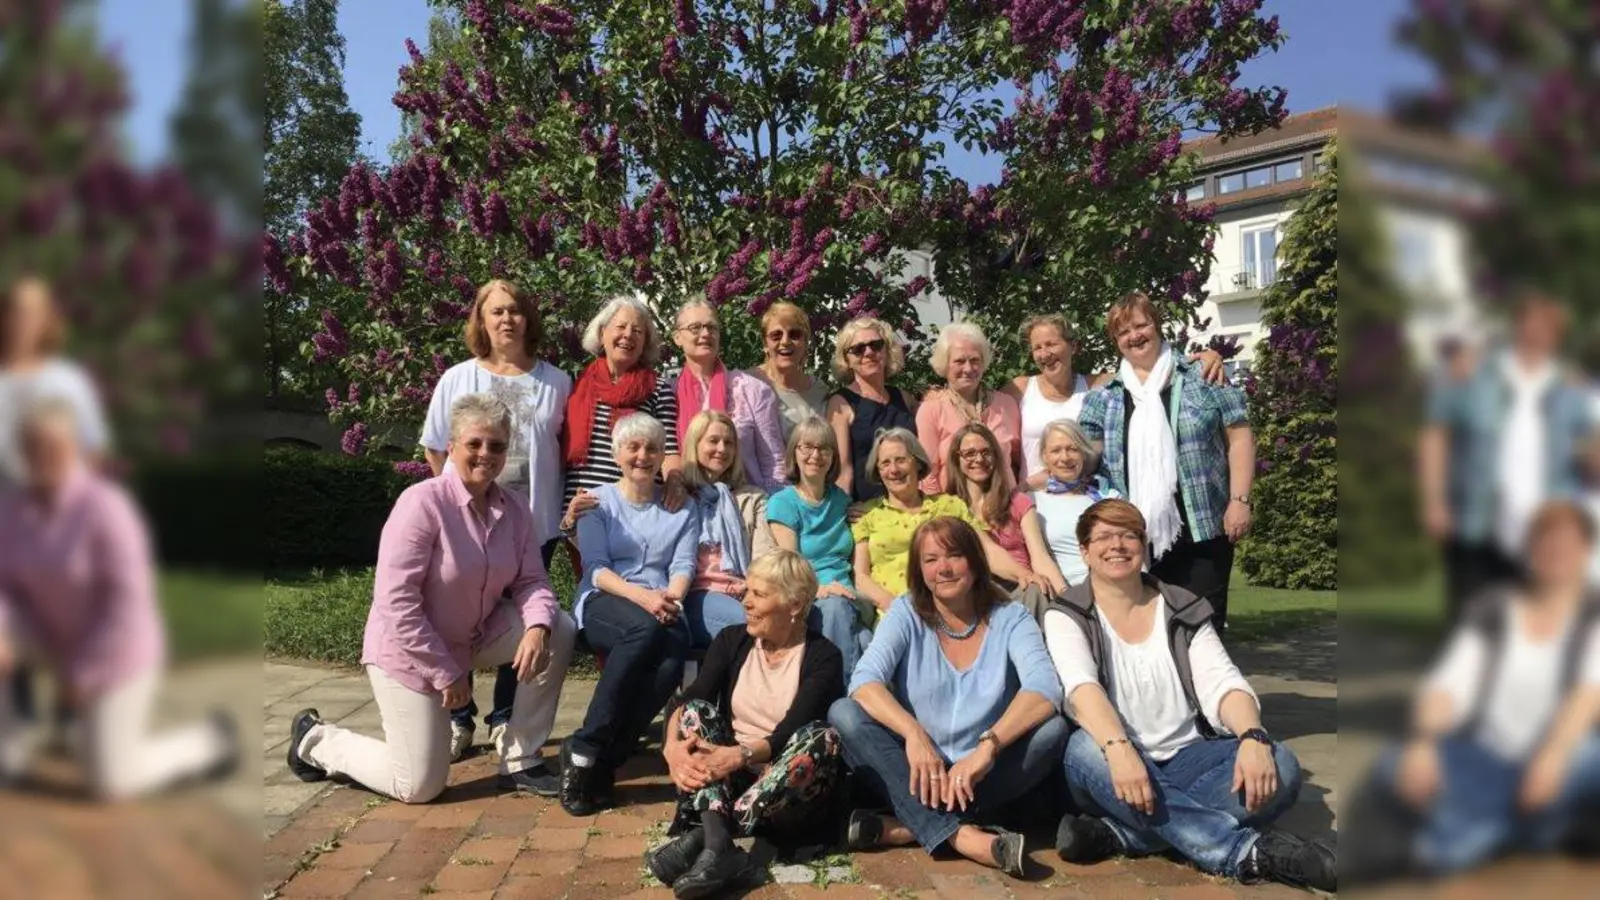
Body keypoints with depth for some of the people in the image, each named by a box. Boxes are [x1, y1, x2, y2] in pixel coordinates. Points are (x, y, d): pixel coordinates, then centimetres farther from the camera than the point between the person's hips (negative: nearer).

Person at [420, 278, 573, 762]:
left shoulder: (556, 383, 1)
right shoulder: (457, 379, 2)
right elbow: (435, 450, 8)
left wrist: (545, 491, 1)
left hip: (533, 522, 0)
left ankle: (506, 719, 21)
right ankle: (457, 720, 18)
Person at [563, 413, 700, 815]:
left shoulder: (682, 506, 21)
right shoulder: (598, 501, 14)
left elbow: (683, 564, 8)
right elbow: (596, 567, 0)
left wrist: (672, 597, -15)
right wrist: (641, 596, -18)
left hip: (661, 611, 2)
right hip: (603, 605, -2)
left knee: (675, 650, -35)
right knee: (646, 627, -38)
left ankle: (605, 760, -25)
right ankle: (584, 750, -28)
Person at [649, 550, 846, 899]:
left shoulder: (823, 656, -6)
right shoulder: (731, 640, 5)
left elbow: (789, 732, -19)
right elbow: (688, 702, -10)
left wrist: (741, 755, -36)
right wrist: (673, 746, -30)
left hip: (784, 793, -3)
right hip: (725, 778, 3)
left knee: (823, 738, -30)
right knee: (696, 712, -19)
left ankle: (703, 836, -37)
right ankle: (717, 843, -42)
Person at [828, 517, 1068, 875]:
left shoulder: (1010, 619, -2)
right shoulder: (906, 613, 0)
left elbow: (1044, 690, -20)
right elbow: (865, 681, -17)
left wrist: (987, 747, -36)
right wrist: (913, 733, -34)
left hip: (984, 779, 0)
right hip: (915, 773, 0)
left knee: (1052, 729, -25)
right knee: (844, 714, -23)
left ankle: (911, 826, -26)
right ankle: (960, 835, -34)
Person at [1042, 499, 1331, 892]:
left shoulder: (1184, 610, 8)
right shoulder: (1066, 616, -2)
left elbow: (1222, 683, -6)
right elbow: (1081, 686, -21)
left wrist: (1254, 738, -28)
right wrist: (1118, 749, -40)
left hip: (1187, 758, 3)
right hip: (1118, 764, -3)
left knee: (1279, 765, -23)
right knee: (1087, 750, -37)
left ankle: (1119, 834, -30)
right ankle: (1248, 852, -36)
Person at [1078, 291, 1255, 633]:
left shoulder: (1202, 378, 5)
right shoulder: (1104, 398, 12)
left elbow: (1239, 437, 2)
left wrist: (1239, 500, -6)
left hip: (1203, 530, -2)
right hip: (1136, 538, 2)